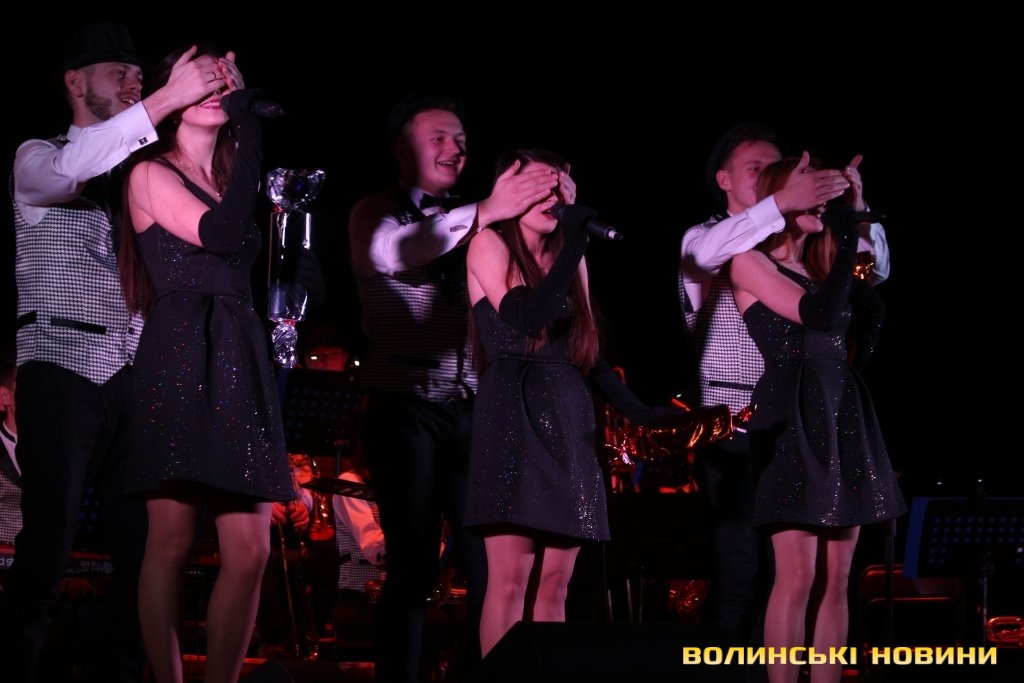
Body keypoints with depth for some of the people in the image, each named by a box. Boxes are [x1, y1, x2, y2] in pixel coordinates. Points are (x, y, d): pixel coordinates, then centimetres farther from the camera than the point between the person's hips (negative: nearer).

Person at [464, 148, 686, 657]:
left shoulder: (566, 255, 17)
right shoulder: (489, 244, -1)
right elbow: (527, 319, -16)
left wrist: (634, 409, 11)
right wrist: (576, 244, -18)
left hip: (569, 418, 6)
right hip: (514, 415, -6)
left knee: (554, 581, 2)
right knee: (511, 576, -12)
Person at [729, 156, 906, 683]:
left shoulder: (821, 268, 19)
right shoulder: (750, 263, -1)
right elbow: (816, 315, -13)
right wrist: (847, 232, -13)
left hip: (844, 415, 7)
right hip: (792, 417, -7)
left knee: (836, 578, 3)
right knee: (798, 574, -12)